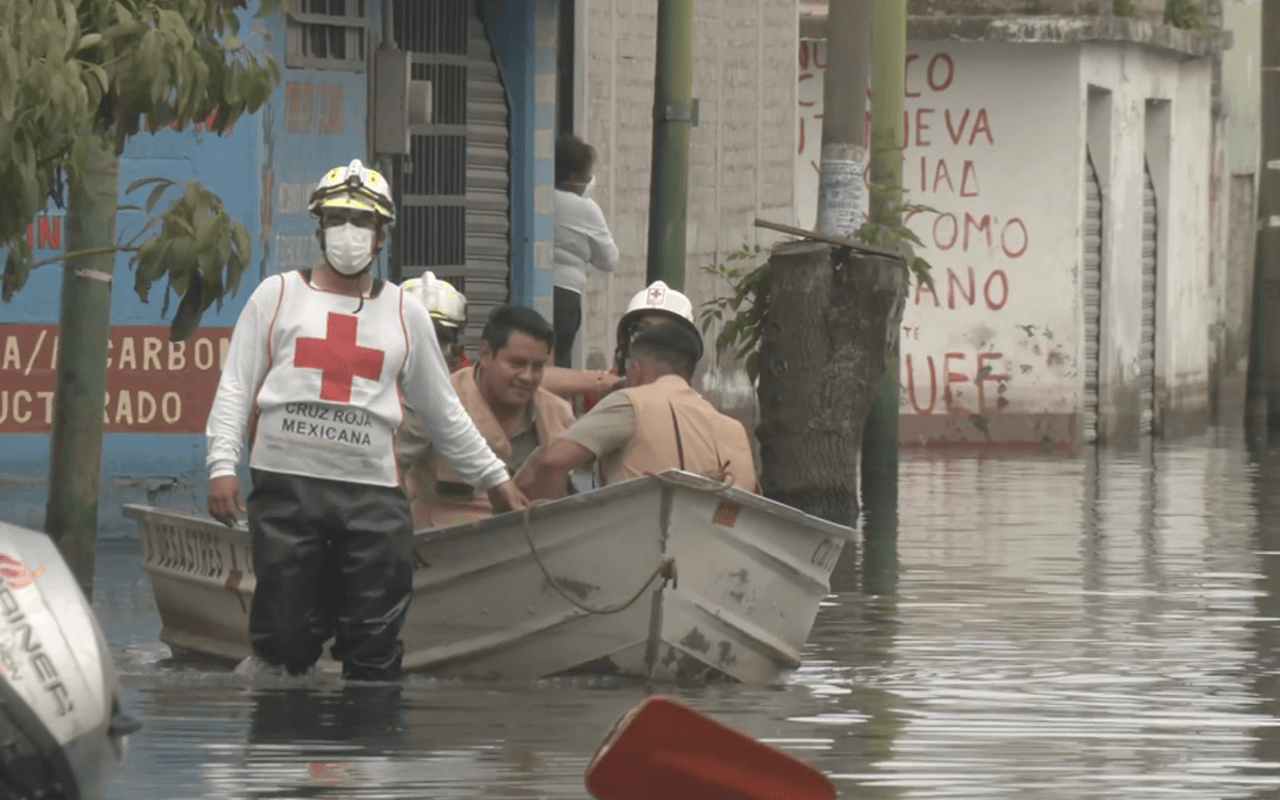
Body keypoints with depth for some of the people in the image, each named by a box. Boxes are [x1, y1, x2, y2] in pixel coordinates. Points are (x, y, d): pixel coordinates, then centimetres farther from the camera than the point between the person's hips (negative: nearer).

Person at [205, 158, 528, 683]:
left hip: (373, 496, 2)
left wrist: (495, 479, 23)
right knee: (285, 639, -5)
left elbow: (442, 413, 25)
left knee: (374, 649, -3)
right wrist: (222, 465, -5)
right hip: (286, 486, -2)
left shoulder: (406, 315, 18)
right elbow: (235, 390, 8)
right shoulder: (277, 296, 12)